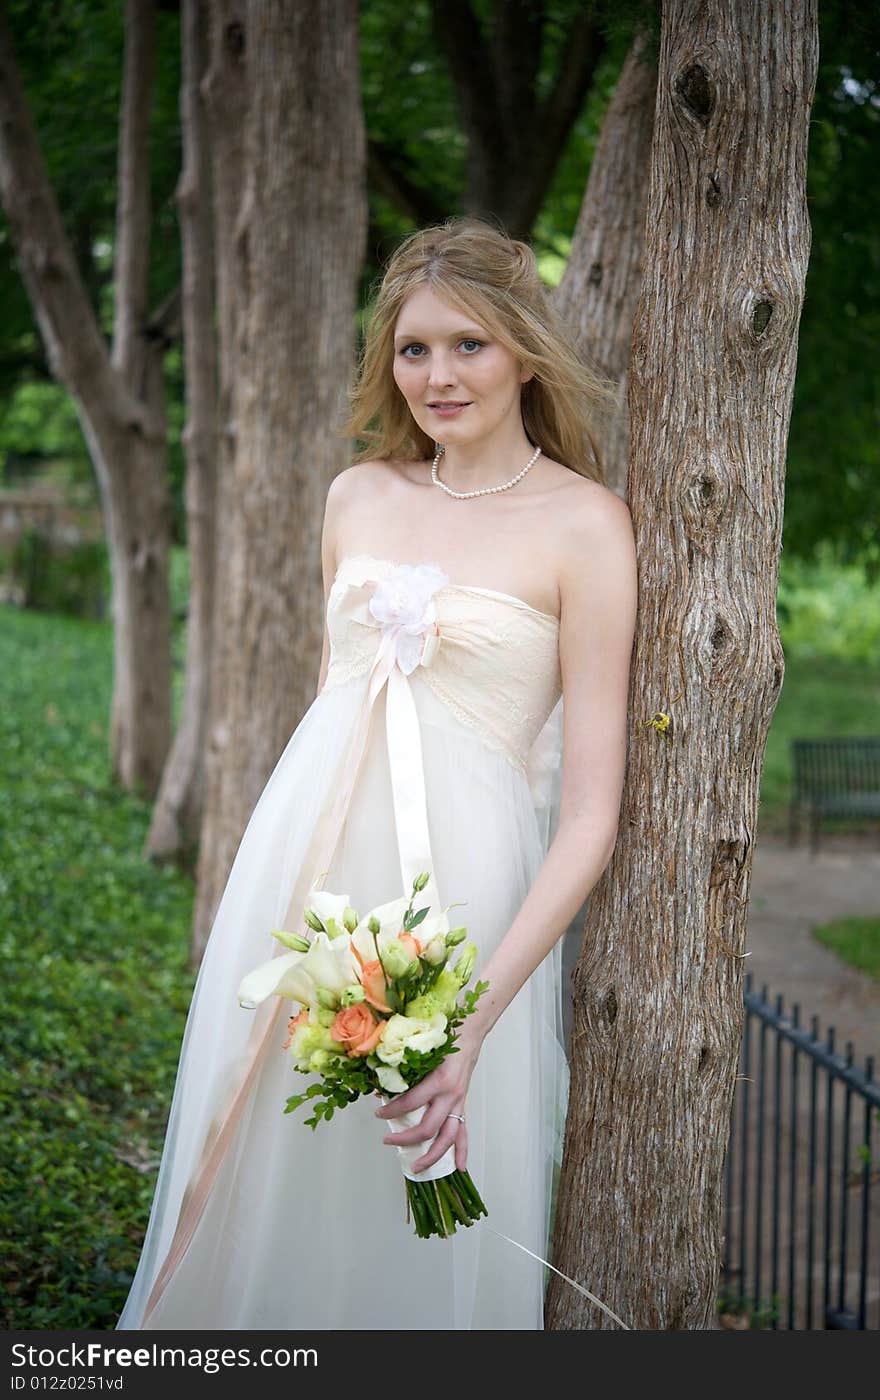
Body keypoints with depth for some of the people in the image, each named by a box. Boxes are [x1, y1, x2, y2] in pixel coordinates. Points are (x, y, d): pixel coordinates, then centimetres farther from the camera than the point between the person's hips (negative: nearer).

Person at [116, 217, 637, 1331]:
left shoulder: (582, 522, -8)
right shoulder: (360, 494, 8)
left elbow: (591, 812, -12)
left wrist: (475, 1019, -20)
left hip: (456, 887, -4)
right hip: (306, 863, 5)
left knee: (428, 1228, 5)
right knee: (270, 1178, 13)